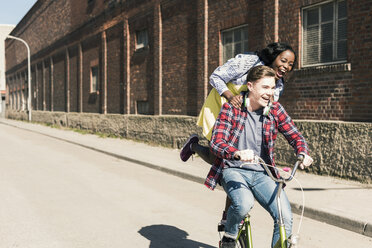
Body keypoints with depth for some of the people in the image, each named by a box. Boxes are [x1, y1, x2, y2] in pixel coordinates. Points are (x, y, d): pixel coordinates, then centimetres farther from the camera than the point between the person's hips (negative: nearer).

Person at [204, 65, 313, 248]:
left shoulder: (275, 110, 1)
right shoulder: (231, 108, -8)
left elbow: (295, 136, 4)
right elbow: (216, 142, -18)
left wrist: (303, 154, -21)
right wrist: (238, 153, -40)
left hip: (261, 174, 3)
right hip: (233, 170, -3)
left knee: (286, 217, -19)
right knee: (244, 204, -34)